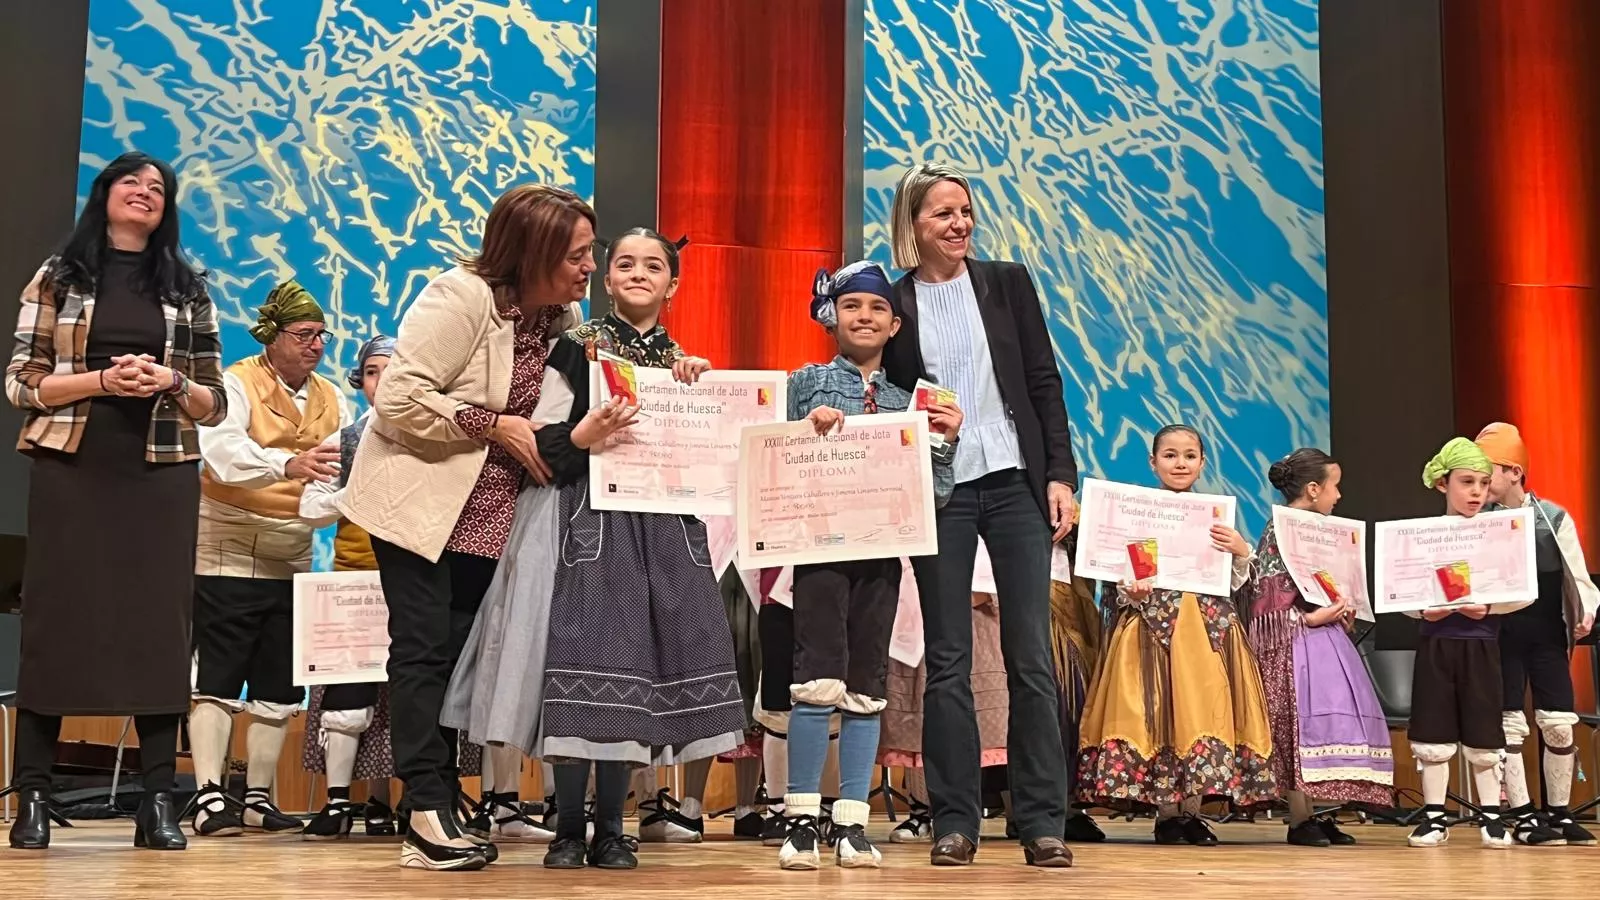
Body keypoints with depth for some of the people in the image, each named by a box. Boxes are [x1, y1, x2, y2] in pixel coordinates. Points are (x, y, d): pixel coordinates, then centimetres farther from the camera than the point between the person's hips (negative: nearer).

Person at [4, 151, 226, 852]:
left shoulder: (188, 289, 12)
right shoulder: (58, 276, 8)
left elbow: (215, 404, 11)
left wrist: (170, 382, -10)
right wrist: (101, 380, -12)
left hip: (162, 474, 2)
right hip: (71, 468, -1)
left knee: (158, 623, -2)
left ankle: (158, 800, 1)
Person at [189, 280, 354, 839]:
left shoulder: (332, 400, 10)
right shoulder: (238, 383, -8)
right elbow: (222, 450, -27)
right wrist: (289, 466, -44)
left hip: (293, 557, 6)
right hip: (230, 550, -6)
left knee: (280, 684, 8)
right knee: (218, 677, -7)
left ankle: (259, 798, 16)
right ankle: (210, 797, -7)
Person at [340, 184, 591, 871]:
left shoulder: (565, 317, 4)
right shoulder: (461, 298, -18)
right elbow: (398, 399, -22)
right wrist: (495, 427, -21)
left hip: (487, 517, 7)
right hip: (419, 501, -6)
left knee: (459, 655, 6)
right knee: (424, 650, -5)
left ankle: (438, 811, 10)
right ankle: (429, 811, -3)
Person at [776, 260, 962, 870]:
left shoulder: (909, 400, 12)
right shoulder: (809, 383, 6)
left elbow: (932, 496, 10)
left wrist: (945, 442, -4)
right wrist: (807, 429, -13)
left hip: (882, 550, 3)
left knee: (867, 687, 5)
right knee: (819, 679, -11)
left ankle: (852, 824, 11)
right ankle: (802, 820, -2)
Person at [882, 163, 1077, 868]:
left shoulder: (1007, 284, 7)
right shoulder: (893, 304, 4)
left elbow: (1044, 383, 6)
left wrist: (1061, 475, -1)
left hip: (1015, 482, 1)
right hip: (937, 491, 0)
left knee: (1031, 657, 0)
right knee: (948, 661, 3)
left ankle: (1042, 823, 5)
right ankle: (955, 822, 9)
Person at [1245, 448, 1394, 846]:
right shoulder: (1279, 533, -12)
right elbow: (1268, 599, -17)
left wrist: (1342, 612, 8)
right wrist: (1311, 617, -20)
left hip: (1322, 638, 9)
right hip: (1296, 645, -9)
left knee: (1321, 721, 8)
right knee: (1302, 724, -8)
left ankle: (1313, 814, 14)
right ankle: (1299, 821, -4)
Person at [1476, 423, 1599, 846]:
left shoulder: (1554, 518, -1)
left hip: (1547, 636, 1)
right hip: (1500, 639, -1)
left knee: (1559, 724, 2)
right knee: (1509, 724, 1)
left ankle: (1558, 813, 16)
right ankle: (1523, 815, 9)